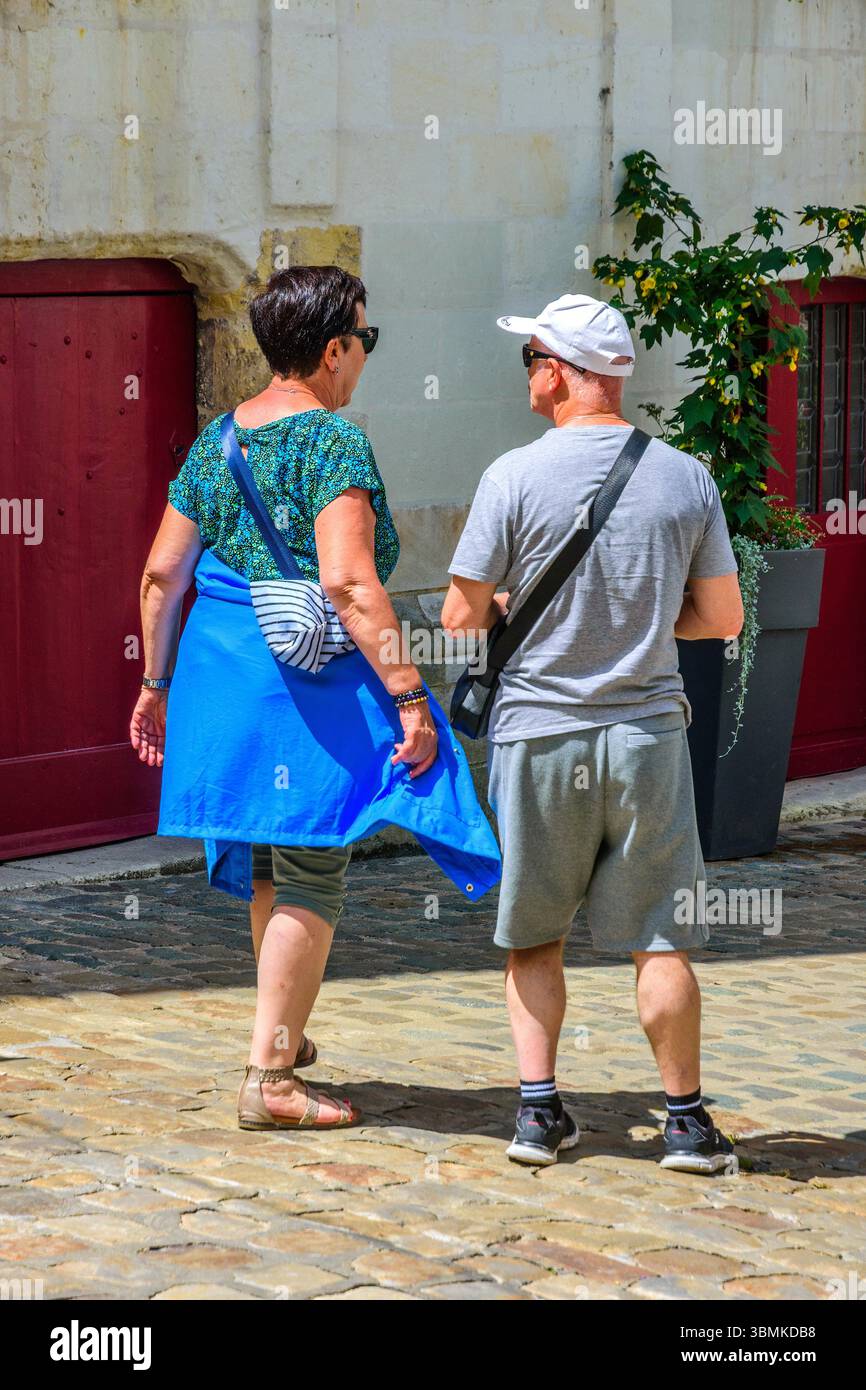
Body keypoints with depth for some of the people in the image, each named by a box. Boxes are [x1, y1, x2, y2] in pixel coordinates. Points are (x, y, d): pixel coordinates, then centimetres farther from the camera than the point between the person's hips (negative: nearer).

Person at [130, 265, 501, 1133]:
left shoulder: (216, 440, 10)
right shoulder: (334, 443, -13)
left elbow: (161, 574, 11)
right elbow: (347, 581, -23)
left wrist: (157, 684, 21)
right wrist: (408, 696, -22)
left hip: (219, 670, 8)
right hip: (311, 679, -8)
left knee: (272, 862, 22)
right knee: (312, 874, -1)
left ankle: (283, 1035, 37)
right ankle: (268, 1078, -1)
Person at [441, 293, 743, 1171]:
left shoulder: (516, 477, -10)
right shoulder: (686, 478, -2)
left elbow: (461, 616, -5)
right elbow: (723, 618, 4)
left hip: (539, 734, -1)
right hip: (647, 731, 1)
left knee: (532, 935, 13)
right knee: (657, 939, 7)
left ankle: (537, 1108, 9)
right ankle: (686, 1121, 11)